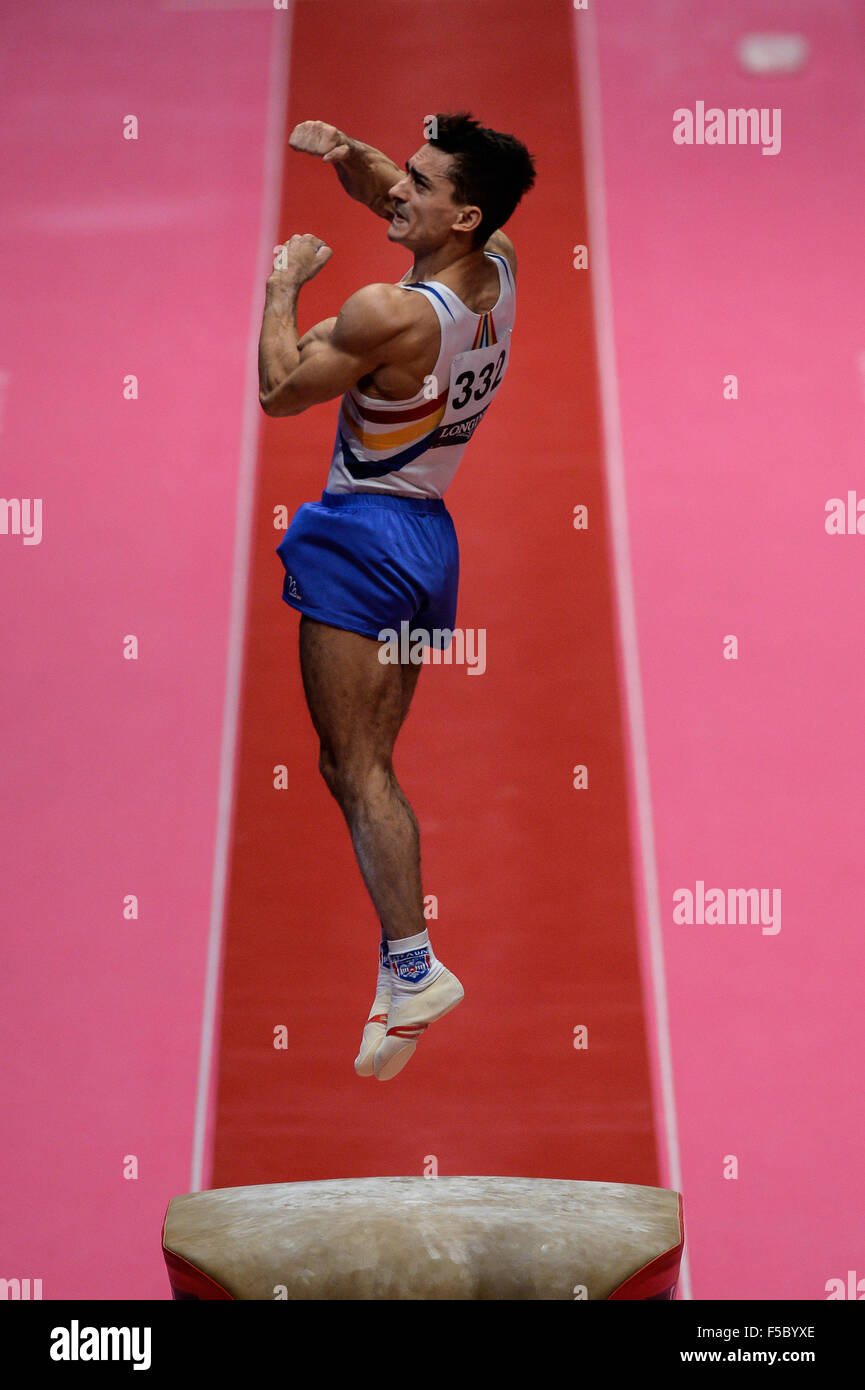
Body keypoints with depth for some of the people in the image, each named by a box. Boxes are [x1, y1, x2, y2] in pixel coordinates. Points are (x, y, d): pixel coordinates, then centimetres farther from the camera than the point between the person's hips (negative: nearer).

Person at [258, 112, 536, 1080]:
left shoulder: (388, 312, -21)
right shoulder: (499, 269, 3)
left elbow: (277, 393, -9)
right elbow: (386, 193, 19)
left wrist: (283, 284, 2)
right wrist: (345, 153, 1)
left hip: (364, 533, -9)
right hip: (429, 535, 9)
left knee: (353, 767, -7)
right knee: (368, 763, 13)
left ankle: (413, 966, -11)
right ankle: (396, 961, 15)